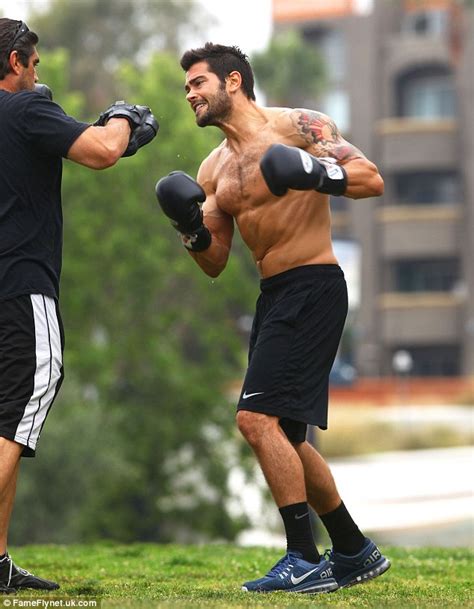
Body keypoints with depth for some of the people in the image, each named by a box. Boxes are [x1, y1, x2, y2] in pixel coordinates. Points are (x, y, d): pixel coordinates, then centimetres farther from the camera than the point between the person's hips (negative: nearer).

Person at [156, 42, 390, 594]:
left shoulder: (296, 127, -7)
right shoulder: (213, 169, 15)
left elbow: (372, 179, -12)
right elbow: (215, 264, 15)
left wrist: (319, 173, -29)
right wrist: (191, 231, -5)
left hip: (313, 286, -9)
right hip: (273, 297, 9)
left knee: (258, 417, -18)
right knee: (281, 436, 13)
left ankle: (305, 561, -13)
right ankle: (354, 553, 25)